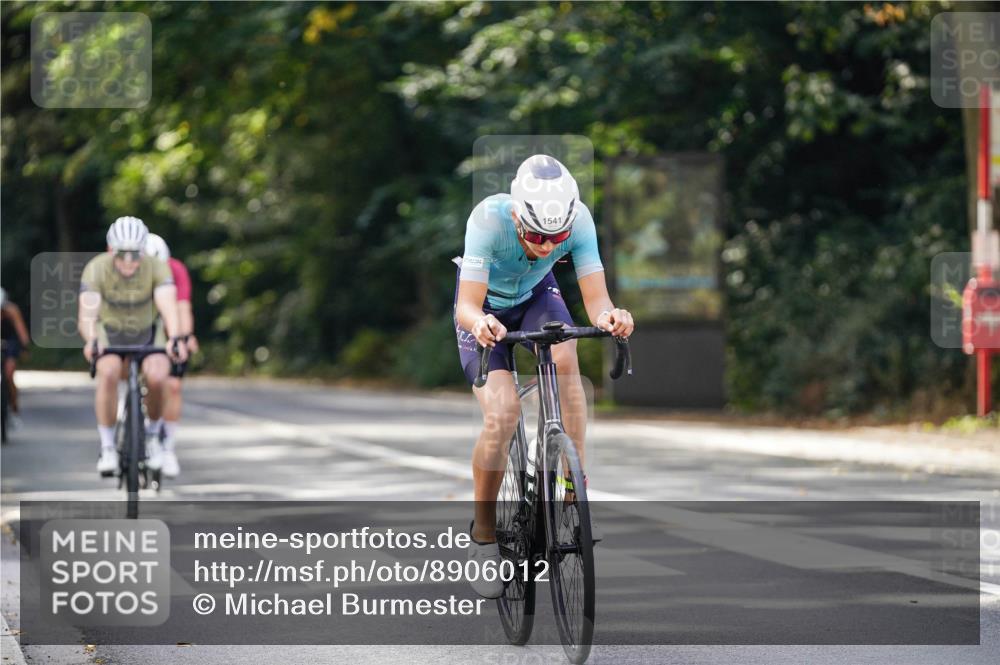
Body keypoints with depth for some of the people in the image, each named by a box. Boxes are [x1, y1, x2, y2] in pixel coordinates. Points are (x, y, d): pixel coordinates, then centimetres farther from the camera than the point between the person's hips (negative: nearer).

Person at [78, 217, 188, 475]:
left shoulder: (157, 268, -27)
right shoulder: (96, 269, -28)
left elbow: (168, 305, -41)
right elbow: (87, 313, -39)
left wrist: (175, 338, -60)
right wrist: (91, 340, -60)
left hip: (149, 332, 0)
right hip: (110, 333, 0)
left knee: (156, 378, -25)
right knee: (109, 374, -29)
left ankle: (152, 436, 3)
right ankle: (107, 447, -16)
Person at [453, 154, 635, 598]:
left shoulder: (578, 219, -31)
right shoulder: (489, 218, -38)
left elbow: (595, 298, -33)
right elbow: (466, 304, -41)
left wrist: (607, 316, -57)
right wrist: (479, 323, -64)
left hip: (536, 295, 2)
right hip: (487, 307, -2)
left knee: (566, 359, -32)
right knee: (502, 414, -22)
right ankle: (484, 537, -3)